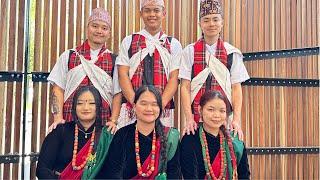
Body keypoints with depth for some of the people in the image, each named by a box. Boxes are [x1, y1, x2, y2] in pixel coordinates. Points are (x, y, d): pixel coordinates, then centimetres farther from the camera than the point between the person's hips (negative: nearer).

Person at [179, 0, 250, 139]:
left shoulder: (232, 53, 5)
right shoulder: (190, 51, 3)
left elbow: (236, 88, 3)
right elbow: (185, 87, 0)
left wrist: (236, 120, -7)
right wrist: (189, 119, -9)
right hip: (197, 119, 0)